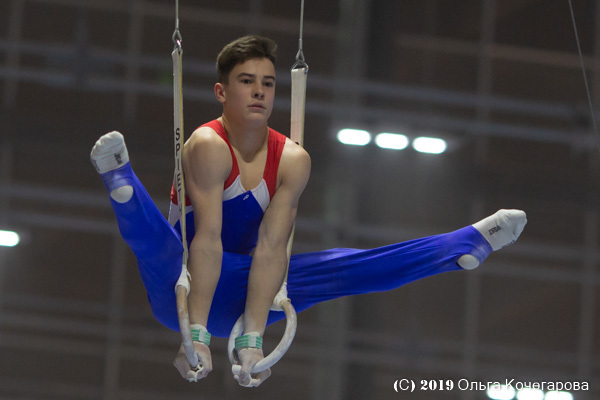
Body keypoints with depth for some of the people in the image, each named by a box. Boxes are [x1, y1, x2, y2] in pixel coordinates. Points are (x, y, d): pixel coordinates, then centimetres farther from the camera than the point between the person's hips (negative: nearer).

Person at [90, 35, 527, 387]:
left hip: (236, 294, 5)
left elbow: (271, 247, -14)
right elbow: (208, 238, -27)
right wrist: (196, 335, -35)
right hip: (182, 290, -5)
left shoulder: (292, 160, -4)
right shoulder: (208, 147, -18)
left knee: (350, 266, -4)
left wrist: (253, 338, -23)